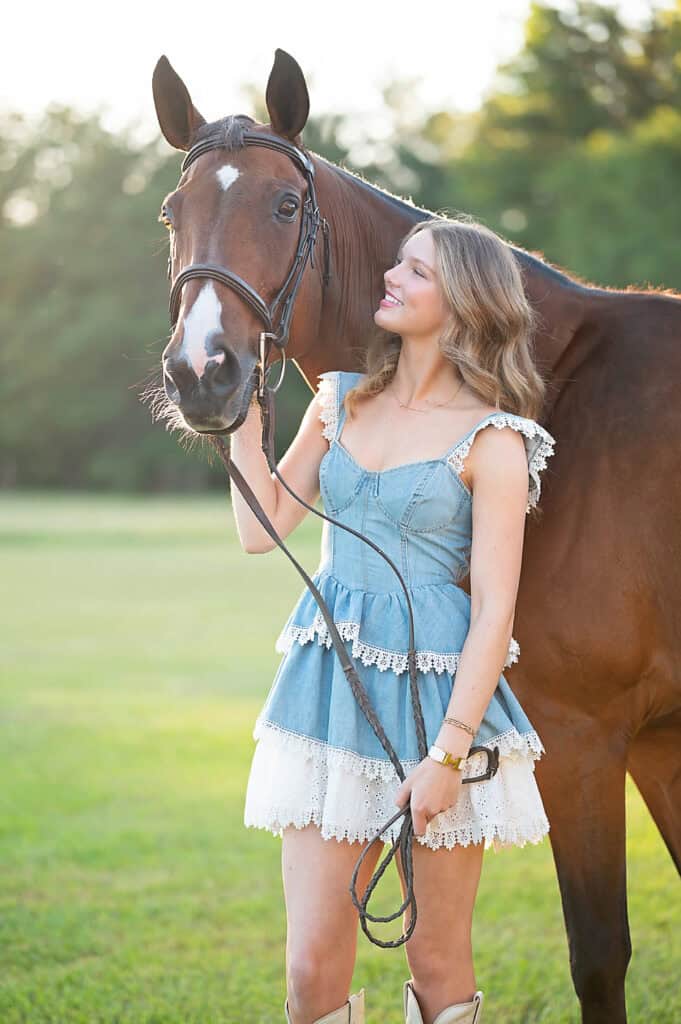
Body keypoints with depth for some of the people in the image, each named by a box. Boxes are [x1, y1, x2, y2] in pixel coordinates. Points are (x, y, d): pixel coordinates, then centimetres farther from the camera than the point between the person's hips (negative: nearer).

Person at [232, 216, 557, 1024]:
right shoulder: (341, 400, 10)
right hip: (329, 685, 4)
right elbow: (261, 529, 10)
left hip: (434, 692, -4)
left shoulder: (490, 441, -7)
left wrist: (448, 754, -16)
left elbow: (494, 611, -10)